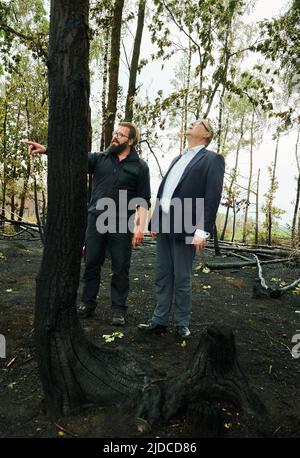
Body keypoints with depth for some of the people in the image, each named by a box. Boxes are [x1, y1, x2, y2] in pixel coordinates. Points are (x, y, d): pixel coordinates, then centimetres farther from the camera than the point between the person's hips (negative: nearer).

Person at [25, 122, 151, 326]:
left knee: (120, 269, 4)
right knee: (91, 264, 10)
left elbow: (144, 200, -2)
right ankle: (87, 304, 25)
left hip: (121, 225, -2)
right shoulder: (100, 158, 8)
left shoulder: (140, 166, 1)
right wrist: (46, 150, -19)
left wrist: (140, 227, -11)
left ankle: (119, 309, 18)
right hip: (96, 221, 3)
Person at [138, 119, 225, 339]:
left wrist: (202, 230, -19)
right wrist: (155, 222, 13)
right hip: (164, 227, 7)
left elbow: (213, 196, -11)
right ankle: (160, 321, 23)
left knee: (182, 279, 3)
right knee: (162, 276, 11)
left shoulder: (212, 159, -1)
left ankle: (182, 324, 21)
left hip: (186, 229, -7)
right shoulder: (178, 159, 21)